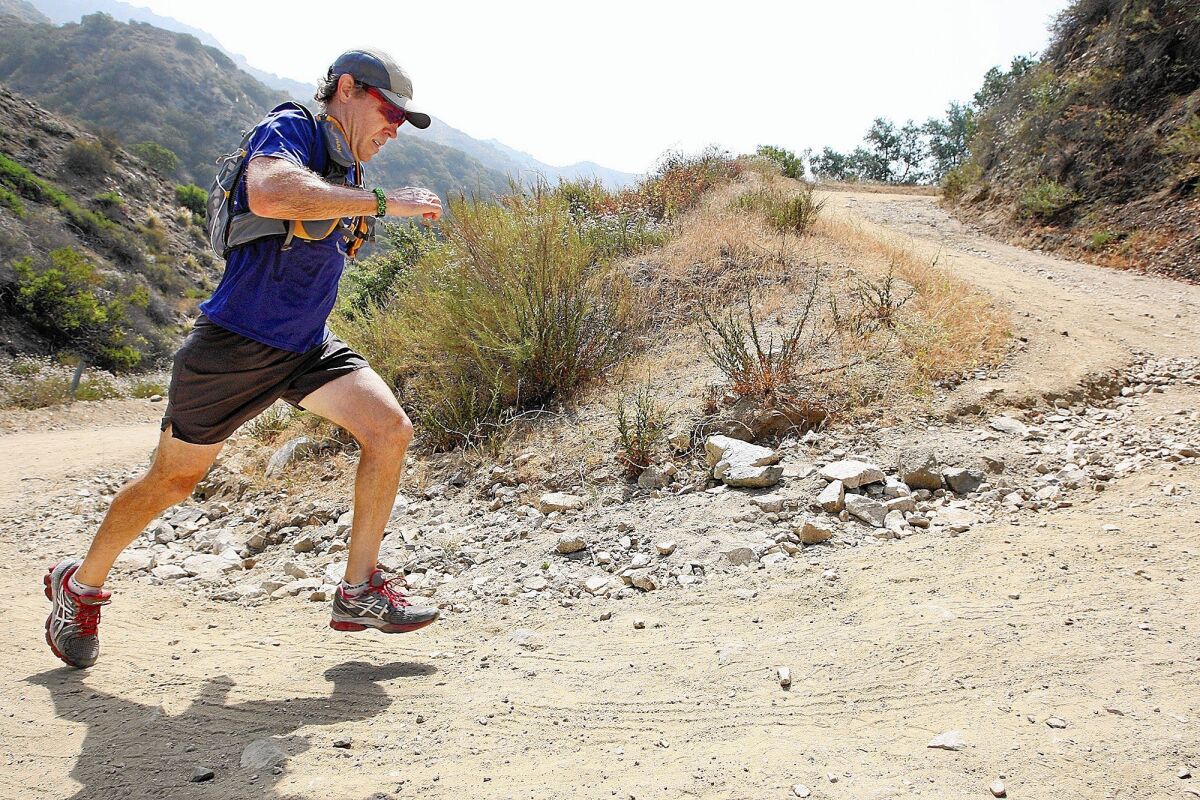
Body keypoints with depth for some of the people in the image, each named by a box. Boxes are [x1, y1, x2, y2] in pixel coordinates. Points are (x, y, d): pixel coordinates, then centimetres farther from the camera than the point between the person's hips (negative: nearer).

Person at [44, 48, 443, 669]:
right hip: (234, 345, -7)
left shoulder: (344, 175, 14)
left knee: (391, 430, -12)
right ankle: (80, 585, 32)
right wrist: (383, 203, -32)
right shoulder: (287, 129, -12)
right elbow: (270, 195, -36)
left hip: (306, 349, 7)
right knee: (172, 481, 7)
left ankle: (359, 592, -4)